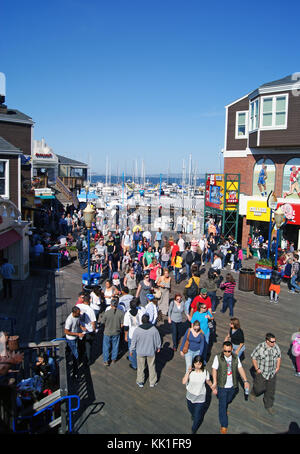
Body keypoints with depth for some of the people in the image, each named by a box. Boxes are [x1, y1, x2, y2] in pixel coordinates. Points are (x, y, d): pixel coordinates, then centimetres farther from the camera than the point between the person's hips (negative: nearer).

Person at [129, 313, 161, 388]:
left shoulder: (137, 330, -22)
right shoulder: (154, 329, -19)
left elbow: (133, 342, -11)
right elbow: (158, 340, -4)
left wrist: (131, 350, 6)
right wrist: (158, 347, 15)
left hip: (140, 352, -1)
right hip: (151, 352, 1)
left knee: (141, 367, 19)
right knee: (151, 367, 19)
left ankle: (140, 382, 35)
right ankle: (152, 382, 34)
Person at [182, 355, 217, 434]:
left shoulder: (205, 372, -18)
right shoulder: (190, 371, -19)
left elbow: (208, 381, 2)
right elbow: (184, 382, -29)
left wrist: (213, 389, 15)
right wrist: (188, 372, -34)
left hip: (200, 398, -1)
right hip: (190, 396, 2)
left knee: (197, 417, 5)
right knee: (191, 410, 28)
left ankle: (193, 430, 34)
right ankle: (193, 415, 65)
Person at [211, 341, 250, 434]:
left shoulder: (236, 358, -5)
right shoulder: (218, 357, -17)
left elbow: (240, 369, -6)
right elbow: (214, 369, -17)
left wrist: (245, 381, -15)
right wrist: (215, 382, -28)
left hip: (233, 386, 4)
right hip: (222, 386, -4)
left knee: (228, 400, 25)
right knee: (222, 405, 1)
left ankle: (224, 409, 58)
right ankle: (224, 425, 15)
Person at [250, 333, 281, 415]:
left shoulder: (276, 347, -9)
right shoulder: (260, 347, -22)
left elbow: (279, 356, 9)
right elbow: (253, 357, -10)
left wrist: (278, 367, 4)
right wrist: (257, 369, -10)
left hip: (272, 373, 3)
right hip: (261, 372, -3)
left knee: (271, 390, 10)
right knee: (259, 388, 9)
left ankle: (269, 406, 29)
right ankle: (253, 393, 44)